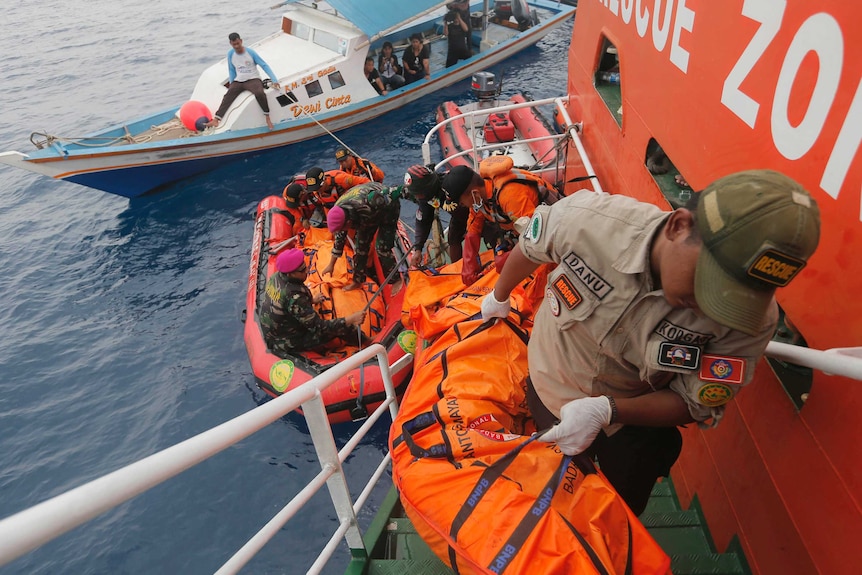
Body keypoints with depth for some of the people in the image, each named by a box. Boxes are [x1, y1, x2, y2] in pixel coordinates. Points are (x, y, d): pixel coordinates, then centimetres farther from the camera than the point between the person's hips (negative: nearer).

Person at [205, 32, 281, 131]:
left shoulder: (250, 52, -6)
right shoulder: (230, 54, 5)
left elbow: (264, 66, -5)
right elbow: (231, 70, 16)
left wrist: (274, 80, -14)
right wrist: (231, 84, 9)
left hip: (253, 79, -4)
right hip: (238, 81, 4)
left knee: (259, 93, -36)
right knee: (228, 96, -19)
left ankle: (267, 118, -21)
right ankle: (216, 120, -28)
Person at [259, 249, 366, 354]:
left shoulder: (276, 276, -11)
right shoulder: (294, 297, -36)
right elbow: (320, 327, -31)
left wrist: (311, 300, 19)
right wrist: (351, 320, -31)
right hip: (289, 343, -8)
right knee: (340, 328, -4)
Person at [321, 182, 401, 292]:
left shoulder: (364, 206, -44)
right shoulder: (338, 212, -19)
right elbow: (339, 239, -4)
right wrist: (331, 265, 4)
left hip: (388, 206, -6)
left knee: (382, 248, -13)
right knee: (361, 244, 1)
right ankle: (357, 280, 17)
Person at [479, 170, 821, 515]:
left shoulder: (752, 317, -32)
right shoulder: (589, 218, -34)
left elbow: (696, 405, -20)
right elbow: (530, 248, -11)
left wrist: (607, 411, -37)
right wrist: (499, 297, 9)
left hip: (635, 425, -1)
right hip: (546, 388, 1)